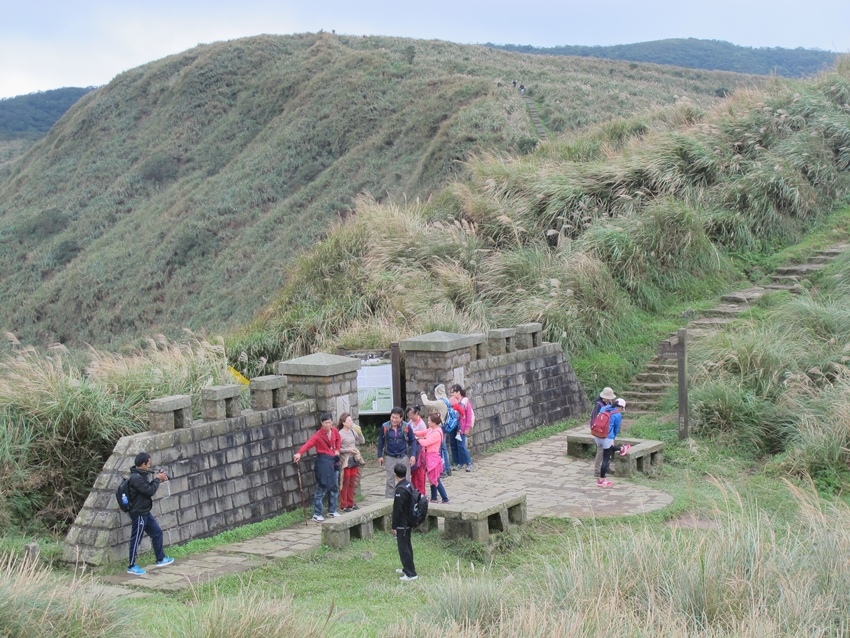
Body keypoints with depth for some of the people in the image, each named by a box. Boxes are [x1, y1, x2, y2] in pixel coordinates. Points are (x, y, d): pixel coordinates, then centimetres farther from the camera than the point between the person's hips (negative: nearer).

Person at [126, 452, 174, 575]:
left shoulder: (140, 475, 7)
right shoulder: (135, 478, -25)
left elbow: (148, 487, 17)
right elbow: (150, 491, -24)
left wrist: (158, 480, 3)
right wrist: (157, 479, -11)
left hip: (145, 512, 10)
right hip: (139, 514, -10)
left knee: (157, 533, 17)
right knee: (136, 539, 0)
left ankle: (160, 559, 29)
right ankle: (131, 566, 10)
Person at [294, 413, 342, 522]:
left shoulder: (334, 431, 1)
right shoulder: (318, 435, -17)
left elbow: (338, 440, 23)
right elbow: (308, 443, -32)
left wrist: (337, 450, 10)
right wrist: (299, 453, -48)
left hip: (333, 461, 7)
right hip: (323, 462, -7)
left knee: (334, 487, 13)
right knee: (322, 488, -8)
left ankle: (332, 511, 25)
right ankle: (317, 514, -3)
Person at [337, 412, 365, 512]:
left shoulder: (352, 431, 5)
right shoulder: (340, 434, -12)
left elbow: (362, 441, 7)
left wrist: (359, 432, -6)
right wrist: (348, 450, -18)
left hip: (354, 459, 6)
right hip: (345, 461, -6)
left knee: (352, 483, 12)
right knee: (345, 483, 0)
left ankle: (351, 503, 21)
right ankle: (344, 505, 7)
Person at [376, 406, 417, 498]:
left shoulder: (406, 427, -9)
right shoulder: (385, 427, -7)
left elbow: (413, 441, 0)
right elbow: (381, 441, 4)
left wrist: (413, 455, -8)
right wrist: (380, 456, 5)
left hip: (403, 457, 0)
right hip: (390, 457, 0)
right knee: (390, 480, 4)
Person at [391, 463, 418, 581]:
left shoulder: (400, 489, -25)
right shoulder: (408, 484, 3)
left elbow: (397, 510, -22)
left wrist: (394, 527, -15)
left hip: (402, 524, -9)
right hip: (409, 521, 9)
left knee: (403, 548, -1)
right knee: (407, 545, 20)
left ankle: (410, 574, 2)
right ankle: (407, 568, 33)